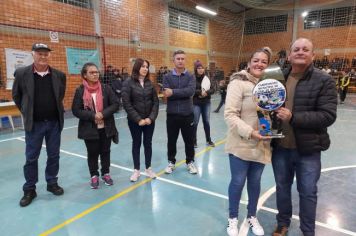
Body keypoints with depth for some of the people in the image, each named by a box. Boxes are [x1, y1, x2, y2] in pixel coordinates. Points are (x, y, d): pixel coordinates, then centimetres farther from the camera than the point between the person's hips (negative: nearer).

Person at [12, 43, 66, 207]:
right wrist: (27, 113, 7)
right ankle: (29, 189, 23)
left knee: (54, 156, 12)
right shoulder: (21, 73, -5)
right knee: (31, 158, 8)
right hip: (34, 124, -1)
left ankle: (52, 183, 29)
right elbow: (16, 96, 7)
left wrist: (56, 111, 12)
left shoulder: (59, 75, 0)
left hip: (54, 123, 2)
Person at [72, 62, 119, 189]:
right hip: (89, 129, -1)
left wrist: (103, 114, -18)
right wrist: (93, 116, -18)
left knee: (105, 151, 14)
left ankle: (106, 173, 32)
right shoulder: (80, 91, -5)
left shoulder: (106, 88, -2)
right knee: (92, 153, 11)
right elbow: (76, 110, -8)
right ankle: (94, 175, 30)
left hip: (106, 128, 2)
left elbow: (115, 104, -5)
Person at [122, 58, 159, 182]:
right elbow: (126, 104, -13)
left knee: (148, 143, 11)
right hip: (134, 121, -3)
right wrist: (138, 119, -16)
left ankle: (148, 168, 27)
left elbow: (155, 102, 1)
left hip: (149, 120, 3)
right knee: (136, 144, 10)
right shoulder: (128, 83, -8)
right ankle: (136, 170, 23)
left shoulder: (150, 83, 3)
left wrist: (151, 118, -12)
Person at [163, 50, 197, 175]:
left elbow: (191, 90, -18)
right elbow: (166, 93, -14)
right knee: (171, 140, 12)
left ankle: (190, 162, 31)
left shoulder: (190, 76, 1)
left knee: (189, 140, 11)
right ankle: (171, 162, 31)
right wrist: (183, 93, -22)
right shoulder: (167, 77, 1)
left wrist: (173, 92, -22)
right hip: (172, 114, 0)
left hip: (187, 114, 0)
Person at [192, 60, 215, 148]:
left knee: (207, 122, 12)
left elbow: (212, 89, 3)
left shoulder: (207, 78, 5)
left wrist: (206, 92, -15)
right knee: (195, 122, 3)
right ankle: (194, 141, 17)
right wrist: (200, 92, -20)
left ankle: (208, 140, 25)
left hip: (206, 103, 4)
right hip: (196, 104, -4)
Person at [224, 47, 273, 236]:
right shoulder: (238, 82, -12)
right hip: (241, 144, -5)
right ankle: (233, 217, 33)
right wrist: (250, 132, -27)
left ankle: (252, 216, 41)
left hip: (262, 145, 5)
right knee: (237, 182, 8)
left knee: (255, 182, 18)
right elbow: (230, 115, -18)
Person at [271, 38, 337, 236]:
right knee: (282, 187, 19)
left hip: (308, 149, -3)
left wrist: (293, 117, -25)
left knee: (307, 192, 14)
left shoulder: (324, 80, -7)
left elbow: (328, 116, -15)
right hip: (280, 147, 3)